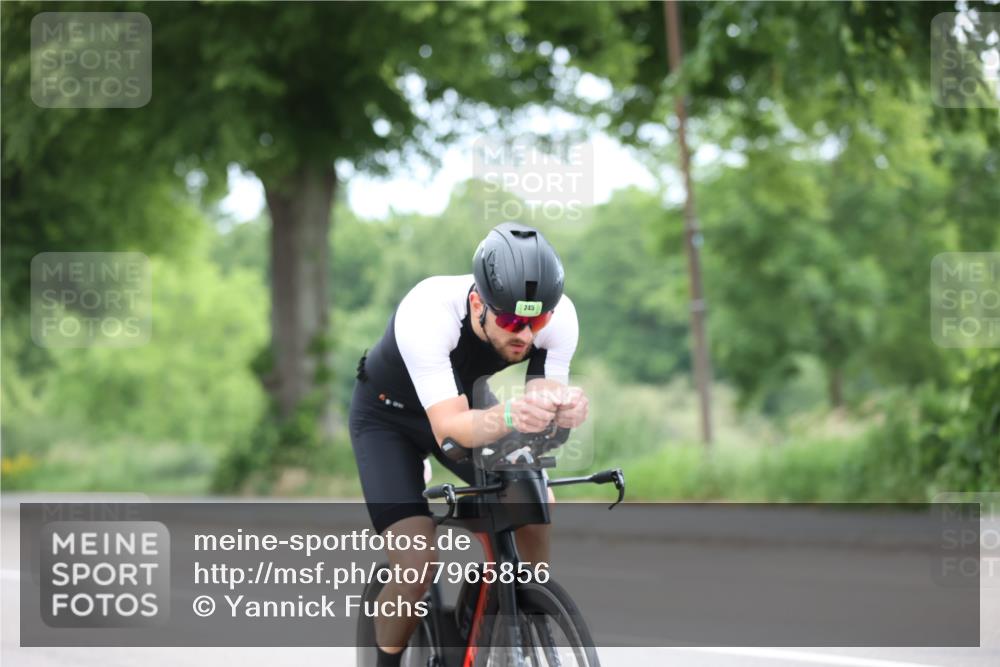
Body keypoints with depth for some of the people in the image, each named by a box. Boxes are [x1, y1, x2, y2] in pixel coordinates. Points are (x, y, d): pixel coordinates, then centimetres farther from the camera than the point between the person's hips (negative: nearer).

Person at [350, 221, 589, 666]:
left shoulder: (559, 317, -28)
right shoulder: (426, 313, -41)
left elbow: (545, 397, -24)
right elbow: (449, 428, -44)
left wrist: (563, 409, -49)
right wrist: (509, 416, -65)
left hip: (463, 401, 4)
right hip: (388, 416, -4)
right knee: (418, 563, -18)